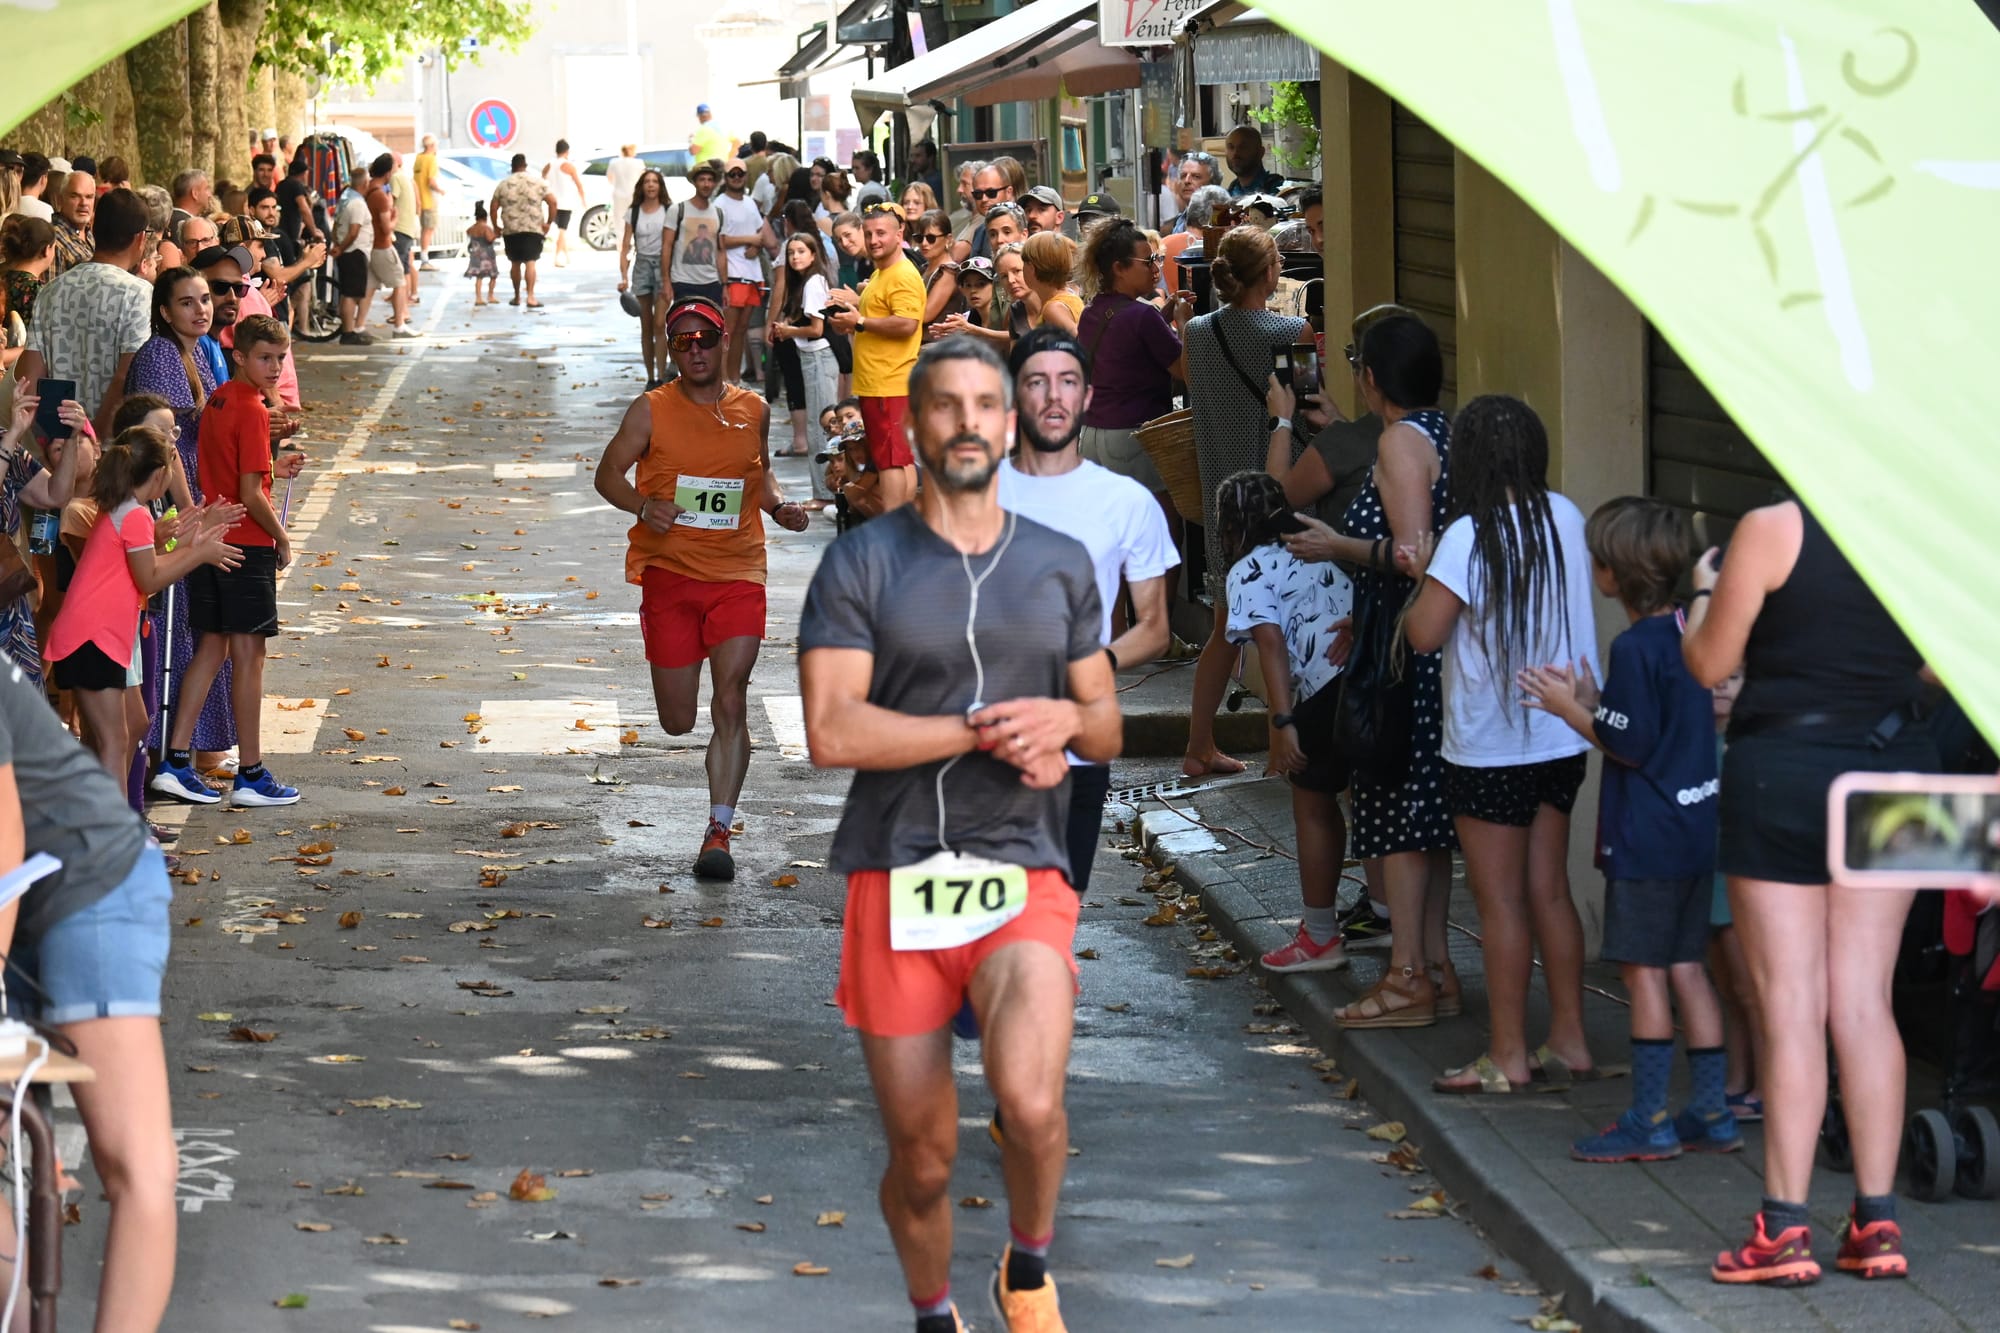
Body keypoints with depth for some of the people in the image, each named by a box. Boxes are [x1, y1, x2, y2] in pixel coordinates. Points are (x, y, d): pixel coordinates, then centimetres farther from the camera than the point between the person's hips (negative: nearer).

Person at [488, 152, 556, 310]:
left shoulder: (503, 185, 8)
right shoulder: (537, 183, 4)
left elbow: (493, 208, 5)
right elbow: (552, 201, -5)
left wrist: (496, 226, 16)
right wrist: (549, 222, 3)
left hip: (511, 230, 2)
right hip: (533, 229, -2)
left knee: (515, 263, 14)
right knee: (530, 262, -7)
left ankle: (517, 297, 23)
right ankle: (531, 297, -18)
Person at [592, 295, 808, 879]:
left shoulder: (753, 410, 6)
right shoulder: (652, 410, -2)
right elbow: (609, 473, 1)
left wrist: (778, 504, 2)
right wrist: (643, 506, -19)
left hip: (737, 574, 1)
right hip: (669, 571, -1)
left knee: (730, 702, -13)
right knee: (678, 721, 5)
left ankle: (719, 831, -9)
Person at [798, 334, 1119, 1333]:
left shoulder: (1061, 566, 11)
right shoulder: (861, 563, 1)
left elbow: (1107, 731, 17)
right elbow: (831, 732, -10)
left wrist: (1064, 719, -7)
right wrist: (988, 730, -13)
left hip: (1021, 876, 1)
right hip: (895, 879, -1)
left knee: (1029, 1102, -25)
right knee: (921, 1156, 5)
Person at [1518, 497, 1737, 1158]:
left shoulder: (1634, 647, -17)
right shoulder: (1685, 632, 10)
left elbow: (1631, 746, -18)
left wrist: (1569, 711, -7)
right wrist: (1592, 701, 15)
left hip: (1647, 840, -9)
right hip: (1697, 829, 9)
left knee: (1644, 972, -3)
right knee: (1686, 968, 13)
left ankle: (1649, 1121, 1)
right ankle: (1713, 1111, 15)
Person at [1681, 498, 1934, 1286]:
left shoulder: (1770, 531, -11)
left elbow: (1709, 664, -3)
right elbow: (1934, 666, 12)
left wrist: (1706, 591, 15)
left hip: (1782, 773, -4)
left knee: (1791, 1006, -2)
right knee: (1865, 1000, 7)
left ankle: (1785, 1228, -2)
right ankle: (1876, 1221, 6)